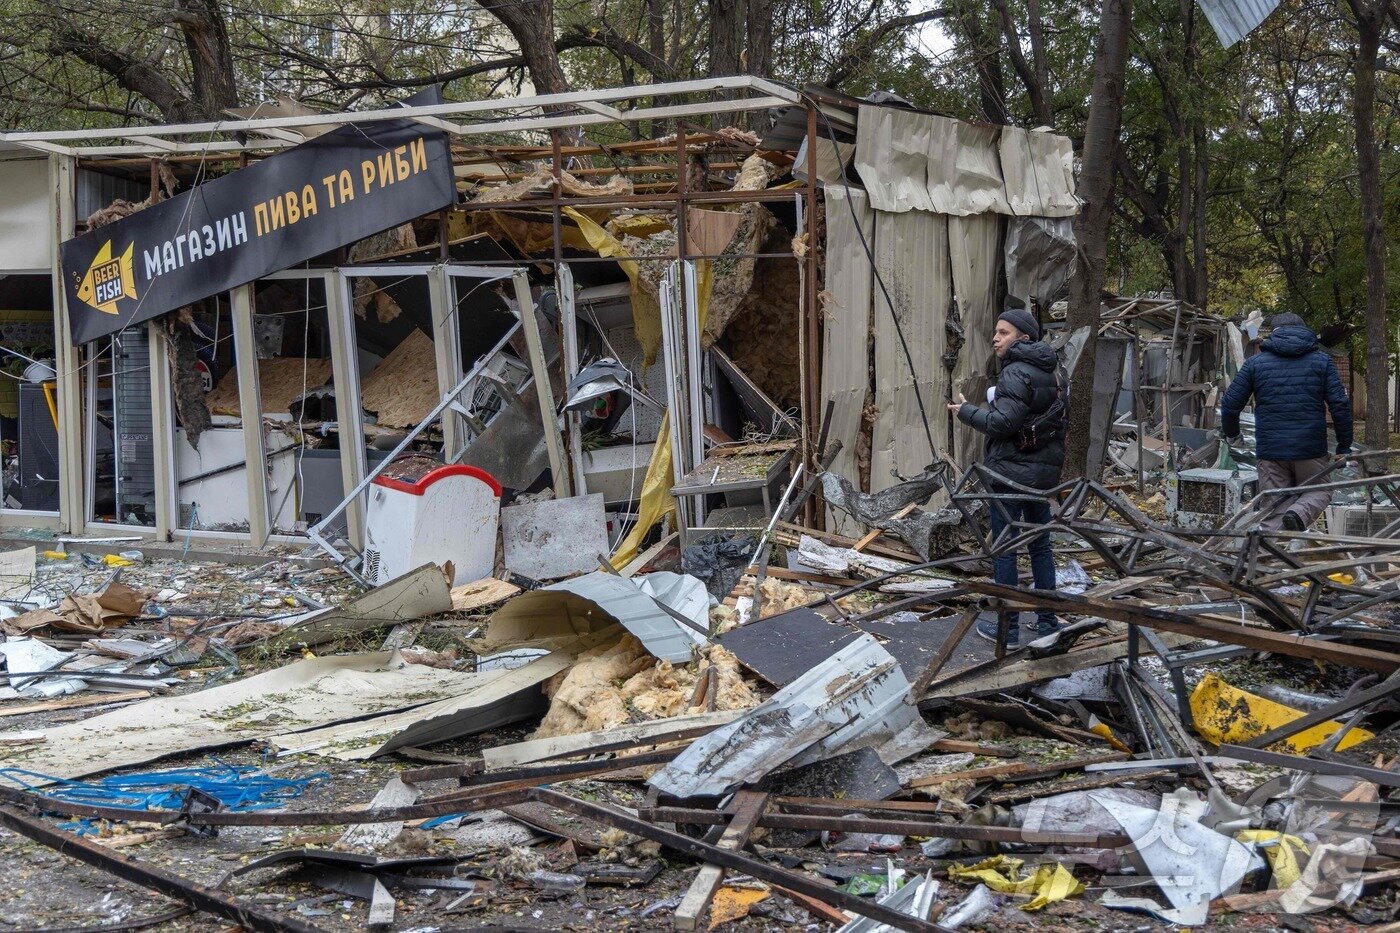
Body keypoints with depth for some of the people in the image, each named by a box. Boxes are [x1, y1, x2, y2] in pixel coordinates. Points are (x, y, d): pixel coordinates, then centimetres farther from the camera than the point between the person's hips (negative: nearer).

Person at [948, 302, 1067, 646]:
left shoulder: (1016, 374, -16)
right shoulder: (1052, 372, 11)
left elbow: (1002, 423, -22)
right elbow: (1063, 415, 17)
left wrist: (967, 411, -9)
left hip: (1011, 472, -9)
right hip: (1045, 471, 9)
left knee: (1004, 548, -1)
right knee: (1040, 544, 15)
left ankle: (1007, 628, 3)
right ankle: (1047, 622, 20)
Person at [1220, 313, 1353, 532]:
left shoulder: (1255, 362, 5)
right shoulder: (1322, 361, 5)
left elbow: (1230, 405, 5)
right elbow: (1340, 405, -2)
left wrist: (1231, 434, 24)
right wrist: (1344, 446, 6)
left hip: (1270, 449, 1)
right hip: (1311, 448, 0)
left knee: (1274, 512, 9)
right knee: (1319, 491, 18)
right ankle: (1299, 514, -12)